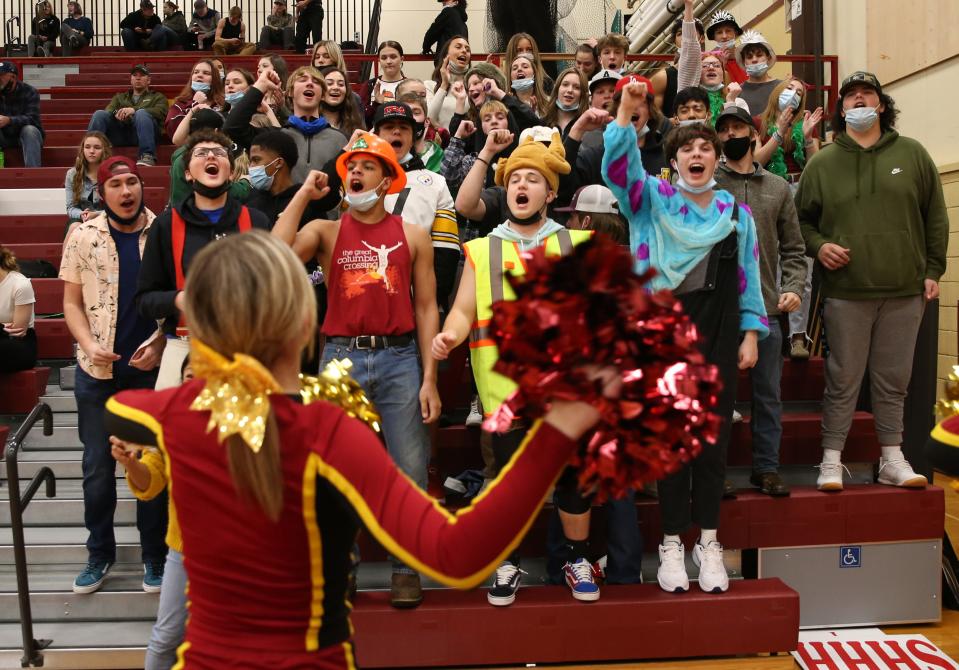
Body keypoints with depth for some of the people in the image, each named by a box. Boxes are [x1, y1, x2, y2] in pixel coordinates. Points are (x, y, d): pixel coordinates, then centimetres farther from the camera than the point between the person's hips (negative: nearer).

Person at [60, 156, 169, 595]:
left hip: (152, 368, -1)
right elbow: (72, 302, 5)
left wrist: (159, 343, -14)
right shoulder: (84, 236, 2)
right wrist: (89, 346, -10)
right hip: (98, 371, 2)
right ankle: (100, 554, 25)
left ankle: (154, 555, 20)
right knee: (97, 466, 10)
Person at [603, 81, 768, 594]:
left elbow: (748, 277, 11)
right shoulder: (652, 199, 5)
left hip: (718, 331, 2)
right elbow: (618, 168, -12)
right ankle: (672, 542, 12)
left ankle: (708, 541, 18)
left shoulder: (736, 213, 12)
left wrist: (750, 334, 5)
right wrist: (626, 113, -23)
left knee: (713, 435, 6)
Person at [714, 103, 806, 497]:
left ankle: (766, 468, 21)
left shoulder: (778, 187, 12)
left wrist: (794, 287, -2)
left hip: (766, 306, 3)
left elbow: (793, 247, 13)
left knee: (768, 394, 9)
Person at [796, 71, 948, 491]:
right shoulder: (822, 162, 4)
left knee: (894, 380, 9)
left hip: (905, 291, 2)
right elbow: (800, 218, 10)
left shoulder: (912, 154, 7)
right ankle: (831, 461, 11)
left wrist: (933, 270, 5)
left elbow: (935, 217, 10)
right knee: (843, 380, 2)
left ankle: (892, 460, 21)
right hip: (846, 291, -1)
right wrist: (818, 246, -9)